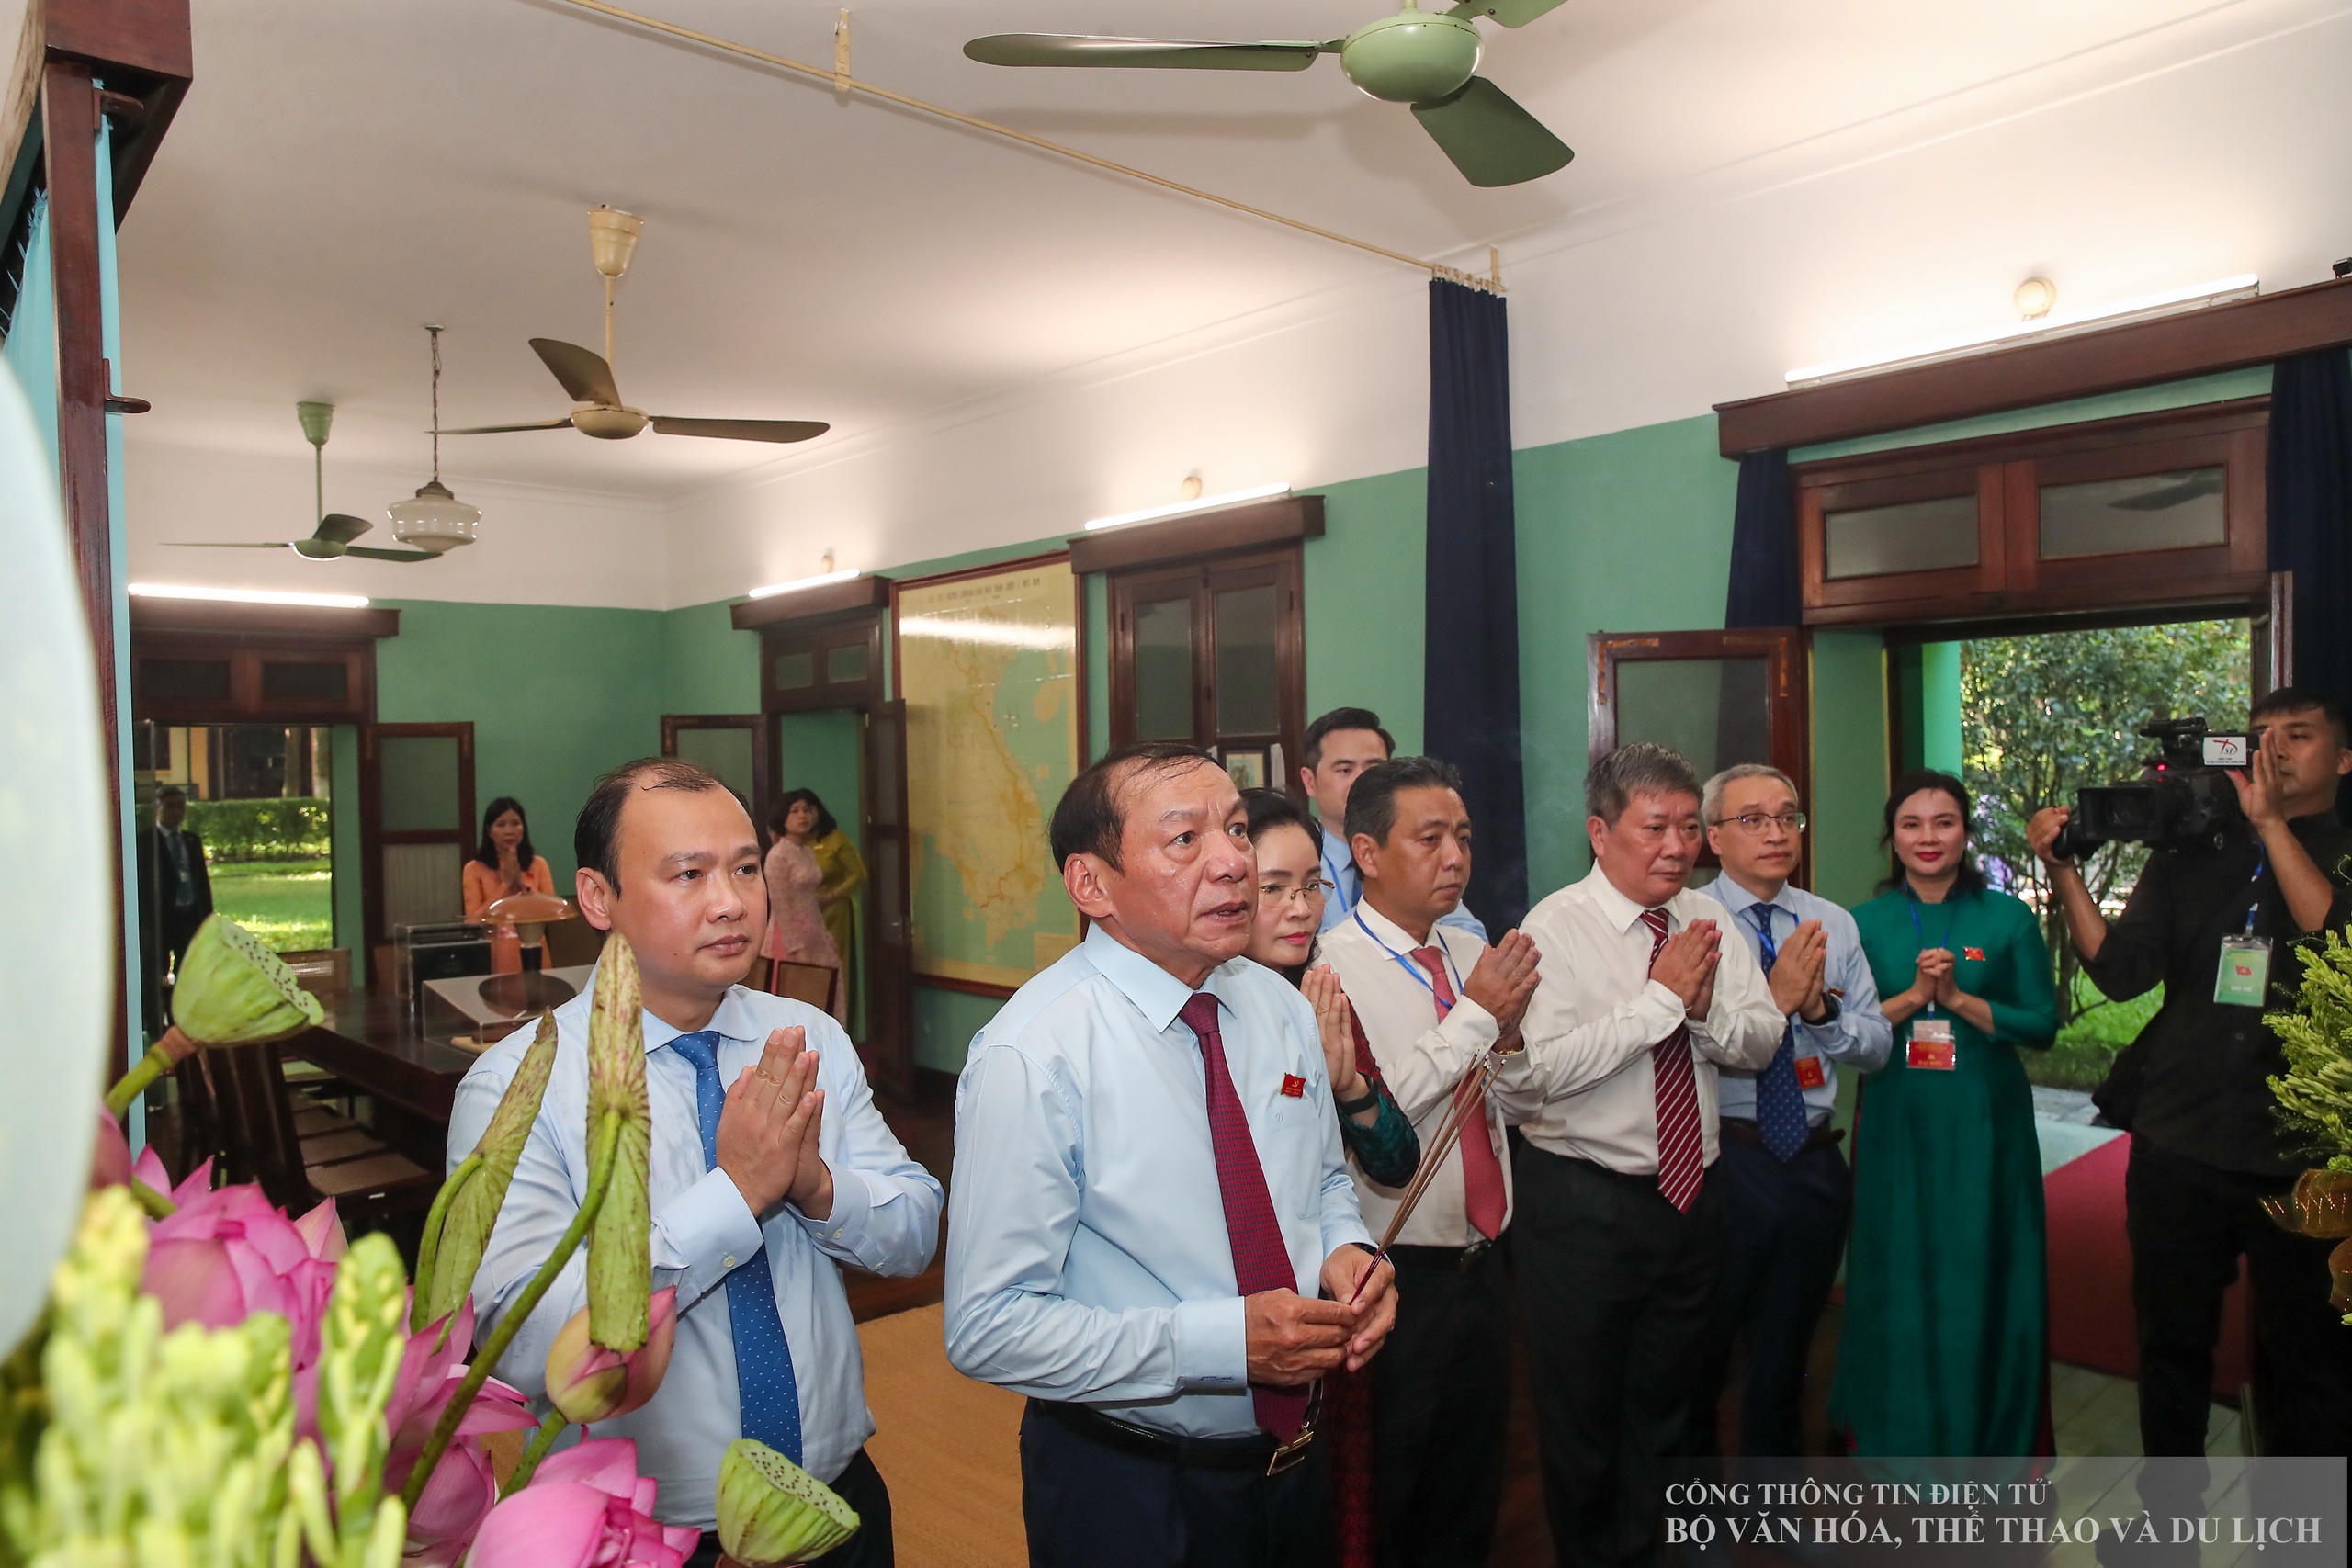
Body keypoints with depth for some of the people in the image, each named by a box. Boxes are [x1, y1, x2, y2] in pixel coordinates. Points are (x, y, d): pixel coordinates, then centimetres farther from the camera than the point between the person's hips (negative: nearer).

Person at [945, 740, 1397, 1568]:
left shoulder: (1281, 1009, -2)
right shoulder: (1034, 1058, -23)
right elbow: (989, 1328, -22)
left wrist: (1346, 1250, -9)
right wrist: (1221, 1342, -27)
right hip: (1127, 1494, -5)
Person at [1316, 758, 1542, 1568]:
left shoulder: (1475, 954, 4)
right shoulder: (1332, 967, -17)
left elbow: (1520, 1104, 9)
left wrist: (1509, 1036, -12)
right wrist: (1475, 1016, -21)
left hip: (1480, 1263, 7)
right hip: (1395, 1279, -7)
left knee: (1471, 1499, 24)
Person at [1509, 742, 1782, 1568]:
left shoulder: (1708, 920, 3)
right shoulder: (1555, 927, -15)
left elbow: (1764, 1041, 1)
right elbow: (1544, 1068, -26)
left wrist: (1707, 1007, -19)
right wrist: (1662, 997, -23)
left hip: (1690, 1196, 6)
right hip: (1581, 1204, -5)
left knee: (1663, 1405, 22)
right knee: (1582, 1412, 12)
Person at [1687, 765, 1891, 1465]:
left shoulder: (1833, 924, 5)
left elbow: (1876, 1047, 3)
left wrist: (1821, 1008, -16)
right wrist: (1776, 999, -26)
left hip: (1813, 1163, 5)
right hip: (1720, 1162, -4)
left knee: (1786, 1352, 22)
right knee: (1700, 1352, 12)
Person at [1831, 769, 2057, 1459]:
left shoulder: (2007, 918, 0)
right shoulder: (1865, 924, 2)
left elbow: (2042, 1025, -4)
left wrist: (1959, 997, -16)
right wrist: (1912, 996, -15)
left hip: (1986, 1128, -1)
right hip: (1894, 1127, 1)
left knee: (1985, 1278, 7)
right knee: (1897, 1280, 8)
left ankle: (1992, 1439, 27)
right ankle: (1895, 1436, 26)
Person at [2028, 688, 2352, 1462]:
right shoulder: (2191, 857, 7)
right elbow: (2121, 970, -2)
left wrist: (2270, 823, -17)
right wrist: (2064, 873, -12)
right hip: (2178, 1144, 2)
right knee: (2171, 1340, 15)